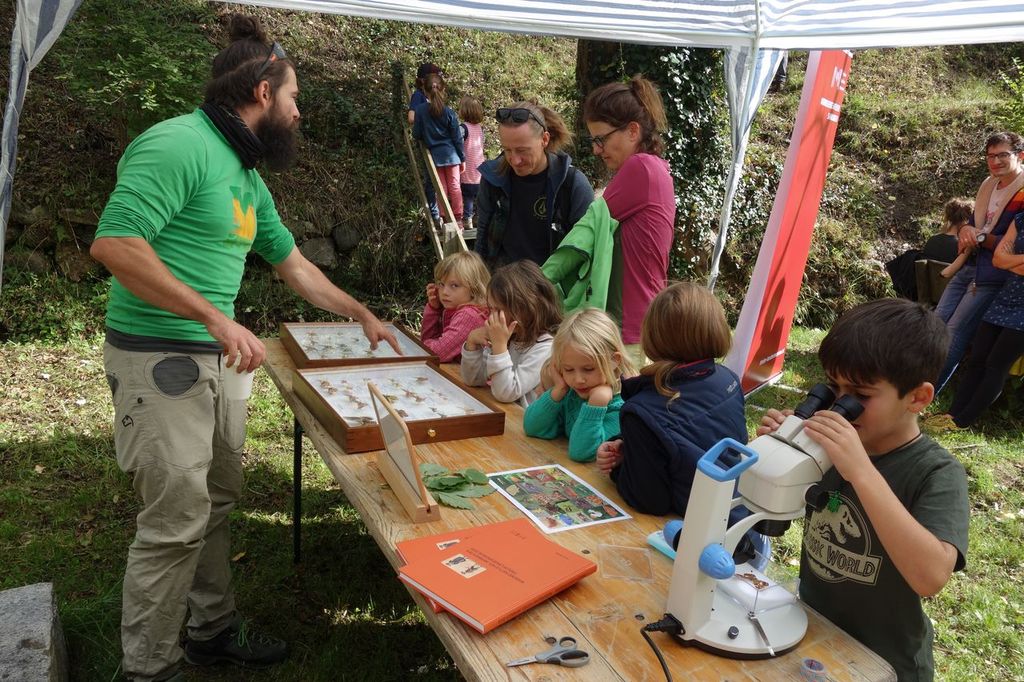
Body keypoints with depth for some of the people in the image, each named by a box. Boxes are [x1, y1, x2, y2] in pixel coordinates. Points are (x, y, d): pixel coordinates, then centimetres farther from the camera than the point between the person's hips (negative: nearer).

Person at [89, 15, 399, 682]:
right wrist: (218, 318, -27)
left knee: (218, 501, 17)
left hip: (218, 358, 9)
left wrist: (362, 314, 27)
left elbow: (293, 263, 24)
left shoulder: (247, 176, 14)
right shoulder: (179, 144, -15)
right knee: (177, 520, -2)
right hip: (160, 358, -9)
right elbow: (114, 242, -25)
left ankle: (215, 628, 34)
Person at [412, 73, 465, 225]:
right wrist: (462, 158, 5)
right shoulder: (449, 112, -8)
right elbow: (457, 138, -4)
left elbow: (416, 134, -4)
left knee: (442, 188, 9)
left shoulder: (420, 110, -9)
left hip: (434, 154, 1)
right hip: (450, 153, -1)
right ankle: (458, 220, 8)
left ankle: (446, 220, 11)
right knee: (454, 186, 6)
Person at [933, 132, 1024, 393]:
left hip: (992, 277, -8)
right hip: (967, 268, 8)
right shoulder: (989, 186, 12)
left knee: (955, 333, -9)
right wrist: (965, 231, -4)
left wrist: (980, 237, -14)